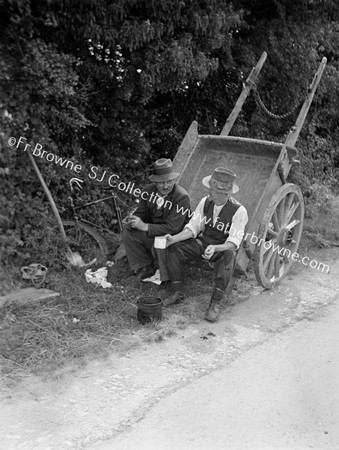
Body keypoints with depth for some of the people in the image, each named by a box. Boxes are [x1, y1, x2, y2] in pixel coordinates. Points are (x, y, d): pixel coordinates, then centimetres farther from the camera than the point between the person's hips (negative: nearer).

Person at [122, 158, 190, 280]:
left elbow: (172, 228, -27)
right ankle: (144, 269, 1)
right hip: (152, 233, 6)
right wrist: (131, 222, -20)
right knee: (128, 234, -13)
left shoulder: (182, 197, -24)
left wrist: (144, 226, -31)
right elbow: (141, 213, 6)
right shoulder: (148, 190, -4)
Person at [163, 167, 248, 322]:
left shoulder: (238, 211, -20)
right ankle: (177, 293, -6)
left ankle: (215, 303, -31)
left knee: (229, 255, -38)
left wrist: (215, 248, -41)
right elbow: (192, 227, -3)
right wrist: (174, 238, -19)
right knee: (174, 248, -14)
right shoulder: (205, 202, -6)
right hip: (203, 243, 5)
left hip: (223, 249, -5)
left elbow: (234, 243, -22)